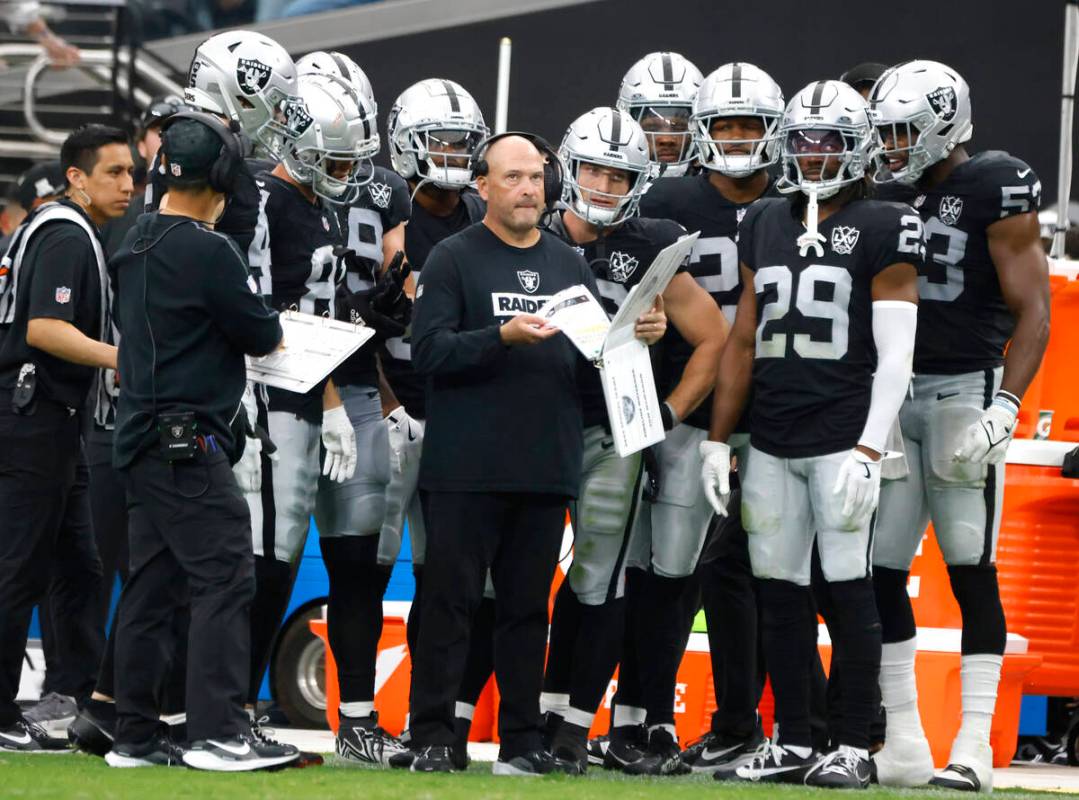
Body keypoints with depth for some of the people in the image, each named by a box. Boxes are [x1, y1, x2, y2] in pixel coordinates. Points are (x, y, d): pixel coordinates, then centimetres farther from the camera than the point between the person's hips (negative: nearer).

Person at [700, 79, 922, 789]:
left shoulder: (882, 229, -3)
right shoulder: (765, 224, 14)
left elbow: (895, 355, -7)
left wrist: (869, 450, -15)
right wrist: (718, 439, 12)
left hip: (843, 437, -5)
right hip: (771, 444, 5)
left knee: (848, 588, -6)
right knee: (780, 591, 6)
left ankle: (855, 747, -1)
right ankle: (792, 742, 13)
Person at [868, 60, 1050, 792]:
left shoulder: (995, 189, -7)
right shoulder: (888, 195, 12)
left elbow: (1032, 312, -9)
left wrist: (1002, 410, -18)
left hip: (964, 391, -6)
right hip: (894, 391, 7)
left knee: (971, 568, -7)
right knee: (880, 567, 3)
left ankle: (974, 748, -5)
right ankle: (903, 744, 10)